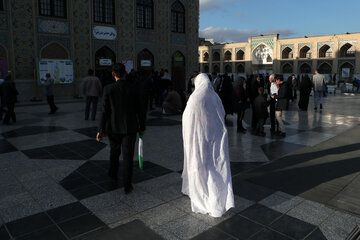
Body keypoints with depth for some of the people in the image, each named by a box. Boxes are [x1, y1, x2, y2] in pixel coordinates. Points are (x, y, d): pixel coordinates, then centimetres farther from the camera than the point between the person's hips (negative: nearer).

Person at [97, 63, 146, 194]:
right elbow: (139, 109, -4)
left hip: (113, 128, 1)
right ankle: (127, 185, 7)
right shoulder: (133, 87, -7)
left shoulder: (108, 89, -10)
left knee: (114, 151, 23)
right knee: (128, 156, 5)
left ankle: (113, 174, 44)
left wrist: (101, 130, -4)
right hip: (130, 128, -1)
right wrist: (142, 126, 7)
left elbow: (105, 111, -10)